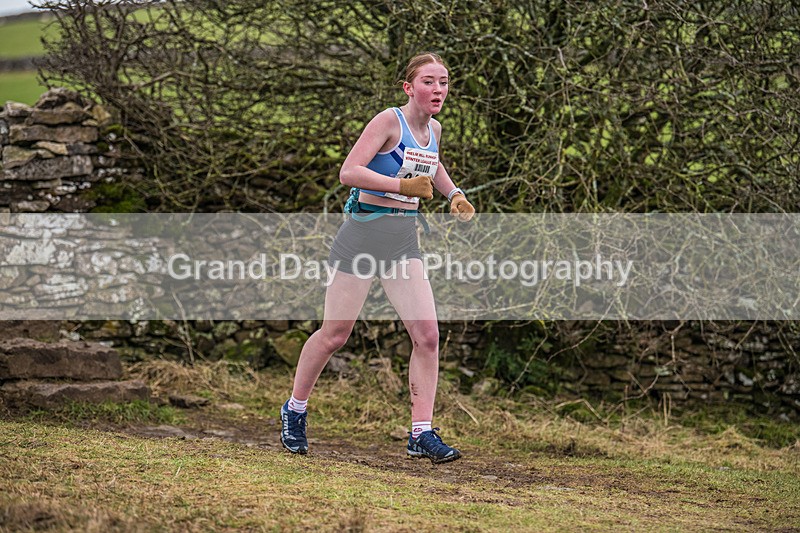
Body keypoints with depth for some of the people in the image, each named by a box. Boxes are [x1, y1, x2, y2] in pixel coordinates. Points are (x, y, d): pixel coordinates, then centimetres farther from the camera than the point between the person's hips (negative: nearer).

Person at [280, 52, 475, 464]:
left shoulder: (434, 129, 10)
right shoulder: (389, 121, -12)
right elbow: (348, 171, -21)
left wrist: (453, 194, 19)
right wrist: (402, 185, -27)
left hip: (404, 243, 6)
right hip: (365, 232, -6)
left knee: (427, 334, -8)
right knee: (335, 333, 2)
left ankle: (422, 434, -4)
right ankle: (295, 411, 24)